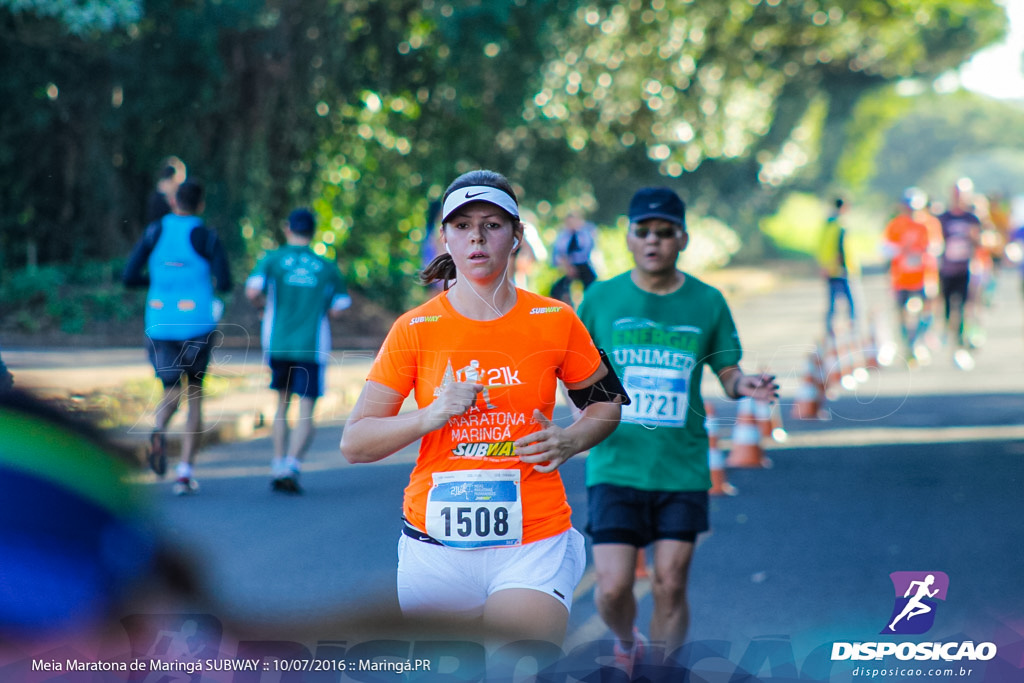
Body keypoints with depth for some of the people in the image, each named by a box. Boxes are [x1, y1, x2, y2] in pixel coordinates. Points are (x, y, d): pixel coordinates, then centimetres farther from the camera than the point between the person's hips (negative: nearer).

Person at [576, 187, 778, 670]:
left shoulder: (707, 302, 3)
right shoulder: (601, 299, 1)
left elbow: (728, 372, 8)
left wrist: (744, 386, -15)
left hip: (682, 467, 1)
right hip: (616, 465, -1)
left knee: (670, 586, 2)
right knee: (613, 588, -6)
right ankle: (626, 642, 28)